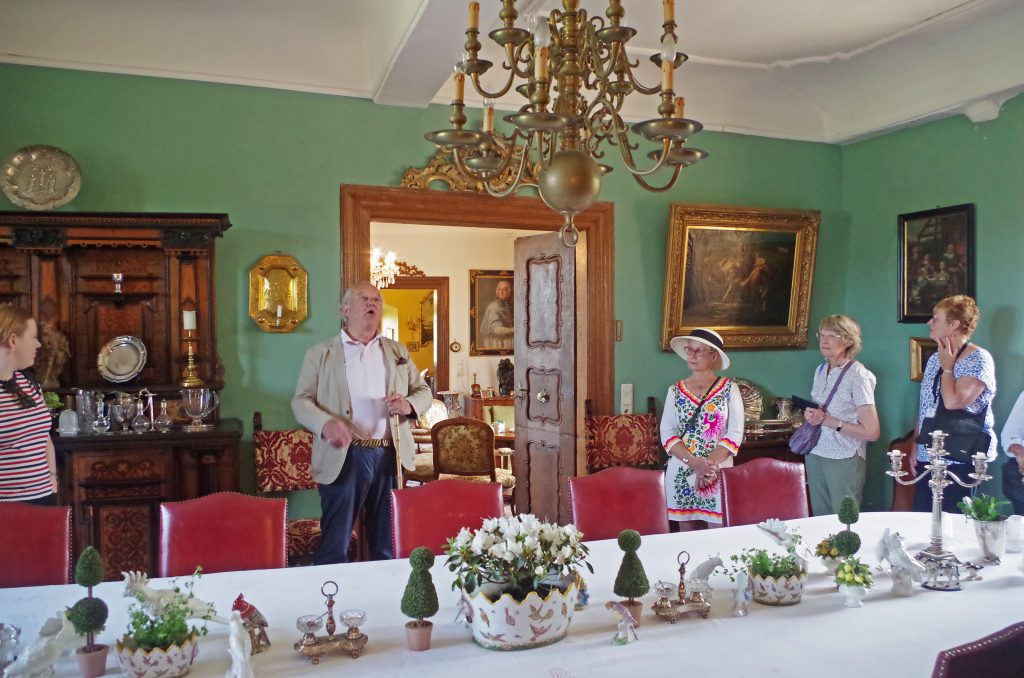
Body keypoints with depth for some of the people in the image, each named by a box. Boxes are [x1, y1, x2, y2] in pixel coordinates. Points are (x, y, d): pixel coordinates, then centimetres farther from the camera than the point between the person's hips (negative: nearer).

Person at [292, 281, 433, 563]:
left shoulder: (397, 352, 15)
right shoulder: (321, 353, 5)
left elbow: (424, 391, 16)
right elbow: (301, 400, -1)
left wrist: (409, 404, -8)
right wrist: (325, 423, -22)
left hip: (390, 456, 3)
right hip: (343, 457, -3)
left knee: (389, 545, 12)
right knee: (334, 545, 1)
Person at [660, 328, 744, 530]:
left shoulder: (729, 389, 1)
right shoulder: (675, 391, 6)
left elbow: (735, 433, -5)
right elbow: (667, 434, -2)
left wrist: (711, 464, -17)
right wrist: (695, 463, -16)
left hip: (718, 472, -2)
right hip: (681, 472, 2)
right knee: (687, 534, 8)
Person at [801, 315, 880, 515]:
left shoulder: (858, 376, -13)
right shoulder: (821, 370, 9)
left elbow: (872, 432, -15)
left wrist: (828, 420, -16)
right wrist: (810, 415, 0)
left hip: (845, 460, -6)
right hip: (815, 456, 6)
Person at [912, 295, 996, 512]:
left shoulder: (979, 359, -11)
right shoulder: (935, 358, 13)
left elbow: (953, 401, -25)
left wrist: (947, 367, -10)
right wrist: (916, 450, 15)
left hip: (959, 462, -7)